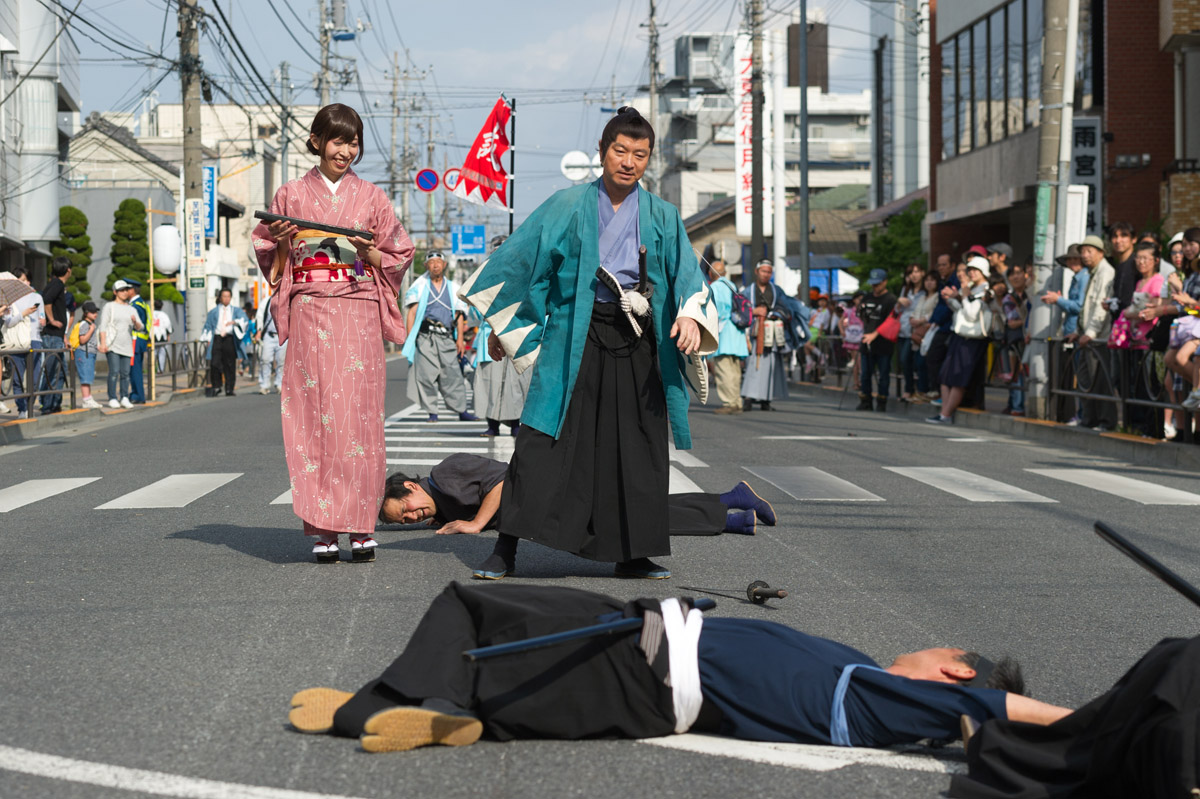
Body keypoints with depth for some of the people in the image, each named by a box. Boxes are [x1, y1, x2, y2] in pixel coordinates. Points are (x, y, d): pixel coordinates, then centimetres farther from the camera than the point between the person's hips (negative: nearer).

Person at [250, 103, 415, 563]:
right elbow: (271, 259, 15)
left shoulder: (371, 197, 12)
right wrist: (281, 242, -6)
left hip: (359, 314, 0)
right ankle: (320, 529, -5)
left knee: (358, 415, -6)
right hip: (309, 313, 0)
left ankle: (360, 527, -1)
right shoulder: (292, 195, 12)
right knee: (314, 413, -6)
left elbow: (398, 257, 12)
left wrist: (369, 250, -7)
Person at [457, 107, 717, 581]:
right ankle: (505, 550, -7)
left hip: (638, 343, 3)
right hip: (576, 337, -2)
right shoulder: (568, 208, 6)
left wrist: (690, 316, -21)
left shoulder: (661, 217, 11)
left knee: (637, 446, 4)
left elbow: (686, 273, -1)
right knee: (545, 440, -9)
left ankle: (631, 554, 15)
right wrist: (502, 327, 7)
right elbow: (519, 258, 8)